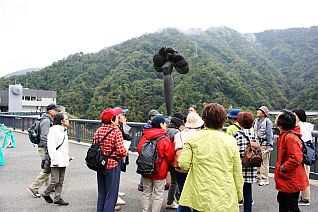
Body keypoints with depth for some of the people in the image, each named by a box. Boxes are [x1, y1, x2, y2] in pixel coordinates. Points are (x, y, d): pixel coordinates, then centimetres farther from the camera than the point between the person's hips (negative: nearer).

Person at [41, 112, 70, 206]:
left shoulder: (64, 130, 14)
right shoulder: (53, 130, -12)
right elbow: (51, 147, -17)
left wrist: (67, 157, 18)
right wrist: (54, 160, -20)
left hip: (63, 160, 8)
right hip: (56, 160, -8)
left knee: (61, 181, 10)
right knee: (55, 180, -4)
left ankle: (57, 198, 17)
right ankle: (46, 193, 19)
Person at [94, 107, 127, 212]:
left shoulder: (98, 130, 0)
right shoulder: (116, 131, -17)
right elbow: (121, 150, -21)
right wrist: (125, 152, -1)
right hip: (113, 165, -6)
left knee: (101, 193, 20)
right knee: (111, 194, 6)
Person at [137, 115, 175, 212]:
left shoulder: (145, 137, -3)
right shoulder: (165, 140, -15)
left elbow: (139, 149, 4)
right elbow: (170, 156, -11)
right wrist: (168, 165, 11)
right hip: (159, 171, -5)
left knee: (146, 192, 18)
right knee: (158, 195, 7)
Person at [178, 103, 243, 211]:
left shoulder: (193, 139, -7)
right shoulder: (231, 141, -3)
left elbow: (183, 165, -11)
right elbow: (237, 173, 2)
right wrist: (239, 195, 14)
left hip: (201, 198, -1)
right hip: (226, 199, 1)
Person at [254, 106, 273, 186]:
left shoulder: (267, 121, -8)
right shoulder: (256, 121, 13)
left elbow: (269, 134, -9)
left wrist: (269, 146, -11)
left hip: (264, 144, -7)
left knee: (264, 162, -3)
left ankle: (264, 178, 5)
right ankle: (258, 176, 23)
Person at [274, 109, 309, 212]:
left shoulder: (289, 137, -26)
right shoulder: (285, 135, 7)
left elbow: (296, 158, -33)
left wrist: (282, 169, -22)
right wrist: (280, 168, 16)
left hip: (291, 181, -10)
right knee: (282, 200, 24)